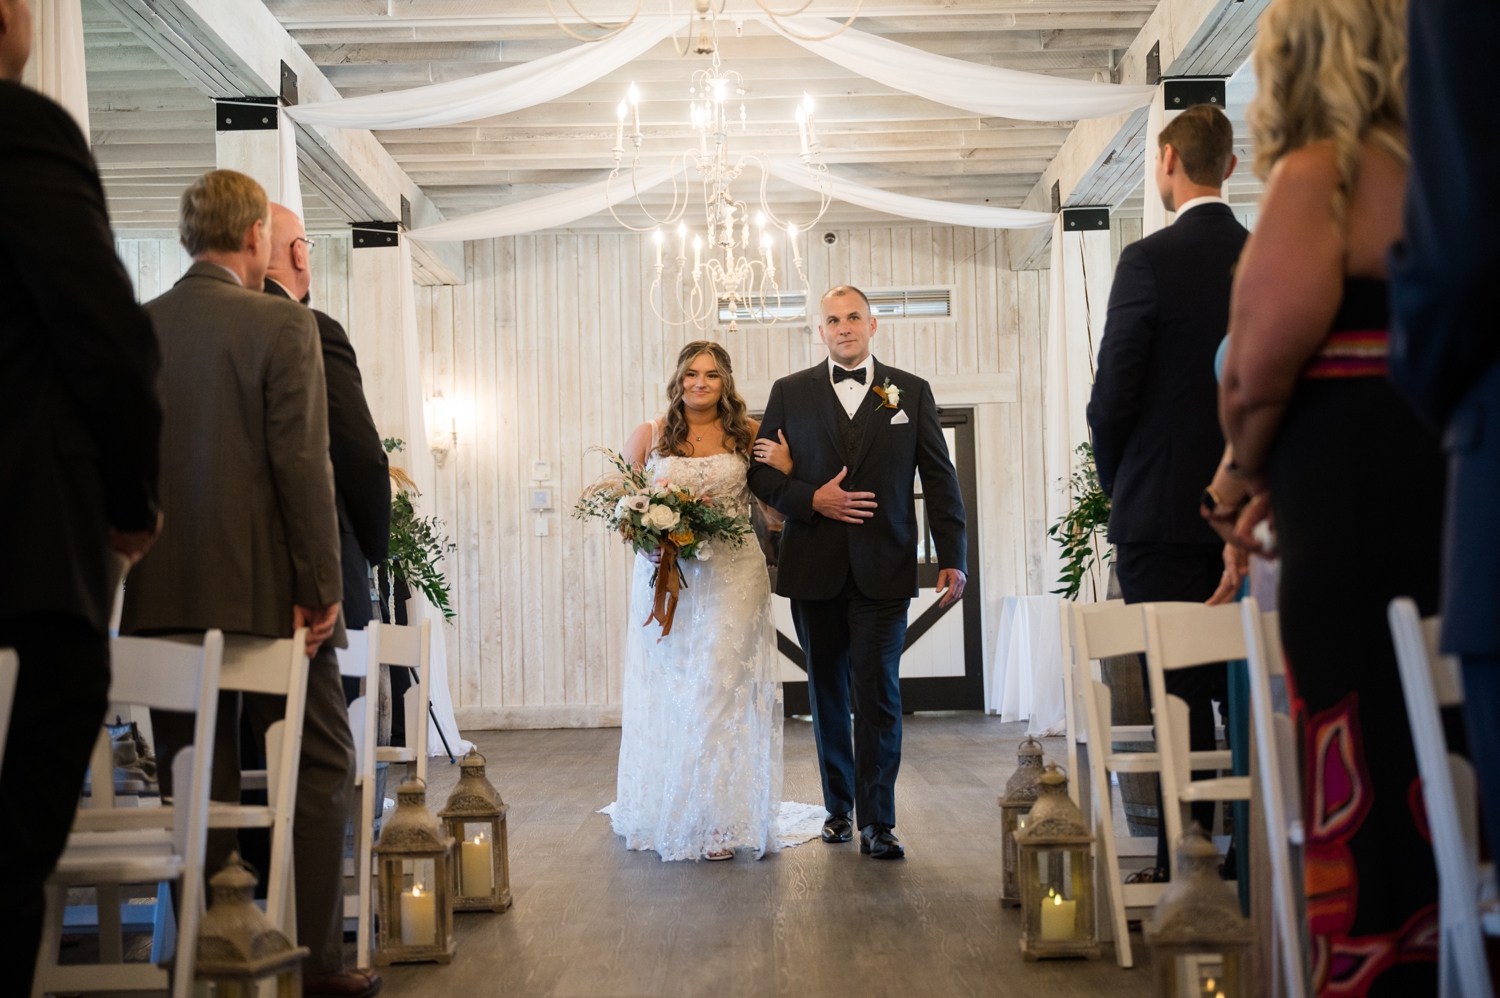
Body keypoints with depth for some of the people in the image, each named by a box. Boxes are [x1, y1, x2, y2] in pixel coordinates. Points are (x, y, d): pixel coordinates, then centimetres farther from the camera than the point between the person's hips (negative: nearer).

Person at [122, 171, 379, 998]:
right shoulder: (284, 325, -7)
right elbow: (302, 464, -13)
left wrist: (138, 571, 15)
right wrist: (322, 587, -8)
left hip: (162, 592, 5)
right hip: (266, 591, -4)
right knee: (320, 770, 8)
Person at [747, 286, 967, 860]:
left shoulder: (912, 392, 7)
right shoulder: (790, 393, 8)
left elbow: (939, 479, 4)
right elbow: (760, 472, 6)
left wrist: (953, 558, -3)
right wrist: (812, 499, -12)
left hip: (884, 570, -2)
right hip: (814, 569, 2)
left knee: (877, 691, -6)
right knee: (827, 692, 11)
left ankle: (877, 821, 1)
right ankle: (838, 807, 25)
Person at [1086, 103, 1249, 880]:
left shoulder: (1150, 260, -10)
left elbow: (1112, 393, -10)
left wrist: (1116, 485, 7)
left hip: (1165, 512, -5)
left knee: (1179, 698, -1)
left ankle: (1182, 868, 4)